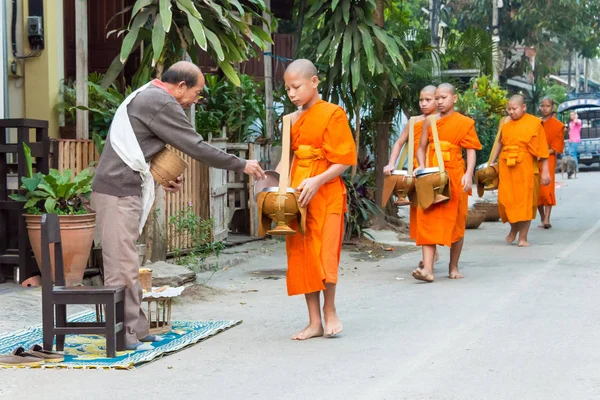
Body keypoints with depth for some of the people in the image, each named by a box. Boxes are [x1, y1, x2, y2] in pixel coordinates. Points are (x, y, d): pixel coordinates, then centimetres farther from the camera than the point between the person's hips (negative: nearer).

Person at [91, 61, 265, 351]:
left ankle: (136, 329, 18)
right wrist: (242, 165, -3)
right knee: (122, 266, -8)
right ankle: (123, 335, -6)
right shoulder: (161, 103, -12)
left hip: (120, 190, 11)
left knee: (127, 265, 12)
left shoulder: (145, 97, 20)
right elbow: (197, 148, -12)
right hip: (119, 193, -11)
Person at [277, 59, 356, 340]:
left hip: (325, 193, -6)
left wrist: (317, 181, -23)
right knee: (301, 254, 5)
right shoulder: (293, 120, 13)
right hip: (298, 194, 6)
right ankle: (314, 322, 12)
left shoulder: (333, 114, -7)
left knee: (324, 253, -9)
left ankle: (329, 310, 14)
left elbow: (343, 161, -10)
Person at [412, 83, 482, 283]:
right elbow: (421, 148, 12)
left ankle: (453, 267, 19)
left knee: (456, 221, 6)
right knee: (428, 221, -7)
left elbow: (471, 151, -3)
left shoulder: (465, 123, 2)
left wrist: (469, 174, -17)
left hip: (455, 176, -2)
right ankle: (427, 269, -13)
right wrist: (423, 169, -5)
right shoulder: (429, 122, 9)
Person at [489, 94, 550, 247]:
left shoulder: (534, 123, -3)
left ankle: (523, 237, 9)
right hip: (506, 168, 4)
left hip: (525, 168, -3)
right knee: (506, 200, 2)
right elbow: (500, 145, 18)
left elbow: (542, 149, -4)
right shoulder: (506, 125, 9)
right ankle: (513, 229, 27)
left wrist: (545, 171, -8)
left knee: (525, 201, 2)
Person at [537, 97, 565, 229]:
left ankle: (547, 219, -16)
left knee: (546, 188, -12)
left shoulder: (558, 125, 1)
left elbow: (557, 147, -3)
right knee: (536, 190, 3)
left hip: (548, 160, -4)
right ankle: (543, 218, 13)